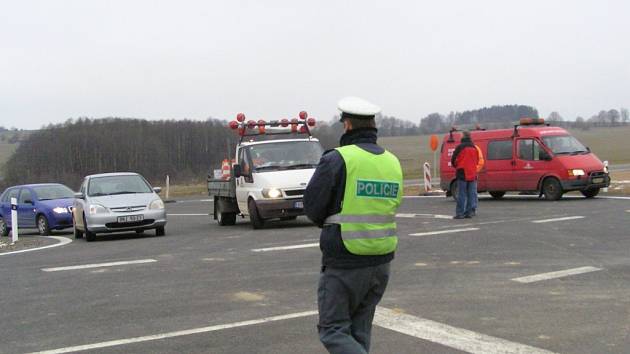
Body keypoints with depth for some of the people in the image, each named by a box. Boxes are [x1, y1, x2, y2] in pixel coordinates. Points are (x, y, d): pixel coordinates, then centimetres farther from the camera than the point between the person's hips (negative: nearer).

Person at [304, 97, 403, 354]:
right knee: (360, 330, 17)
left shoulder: (337, 159, -13)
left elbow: (312, 208, -10)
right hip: (381, 260, 7)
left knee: (333, 330, 4)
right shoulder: (393, 162, 7)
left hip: (344, 263, -6)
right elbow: (392, 206, 11)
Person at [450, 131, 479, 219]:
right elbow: (477, 160, 16)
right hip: (472, 174, 5)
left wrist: (456, 167, 14)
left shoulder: (460, 147, -7)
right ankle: (469, 212, 6)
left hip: (462, 174, -5)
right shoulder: (474, 148, 10)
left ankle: (460, 213, -6)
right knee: (471, 194, 6)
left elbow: (453, 160, -4)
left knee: (461, 194, -4)